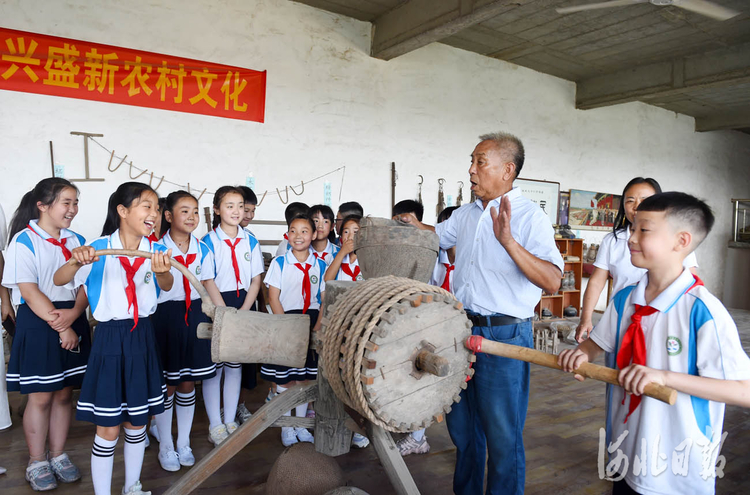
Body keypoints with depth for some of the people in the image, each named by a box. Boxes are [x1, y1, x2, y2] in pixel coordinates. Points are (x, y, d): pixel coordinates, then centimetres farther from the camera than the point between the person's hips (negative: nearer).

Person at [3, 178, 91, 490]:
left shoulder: (75, 240, 8)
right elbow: (29, 291, -13)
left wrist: (73, 314, -16)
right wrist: (60, 326, -16)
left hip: (73, 323, 5)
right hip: (38, 325, -5)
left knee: (64, 393, 11)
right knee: (40, 396, 4)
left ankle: (58, 456, 26)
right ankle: (37, 463, 21)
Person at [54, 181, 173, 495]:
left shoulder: (155, 251, -2)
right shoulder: (99, 249, -9)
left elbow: (167, 286, -19)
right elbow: (59, 280, -16)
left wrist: (162, 271, -43)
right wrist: (77, 262, -37)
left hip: (142, 337, 4)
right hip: (110, 339, -4)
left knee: (138, 422, 16)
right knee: (108, 429, 3)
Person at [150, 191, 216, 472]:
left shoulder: (203, 250, 5)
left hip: (194, 317, 3)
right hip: (165, 318, -3)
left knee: (188, 385, 13)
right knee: (167, 385, 7)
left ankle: (184, 443, 29)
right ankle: (165, 447, 25)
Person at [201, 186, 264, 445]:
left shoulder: (251, 242, 4)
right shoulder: (208, 242, -6)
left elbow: (256, 280, 4)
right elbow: (207, 282, -11)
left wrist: (243, 312, -7)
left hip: (243, 307, 4)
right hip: (215, 308, -3)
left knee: (235, 365, 10)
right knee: (213, 365, 2)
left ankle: (230, 420, 22)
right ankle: (215, 424, 14)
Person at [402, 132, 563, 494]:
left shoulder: (530, 217, -13)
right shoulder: (466, 214, 9)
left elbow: (551, 281, -25)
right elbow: (439, 235, 30)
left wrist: (508, 241, -33)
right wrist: (416, 225, 13)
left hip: (504, 335, -7)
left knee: (502, 436, 7)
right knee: (461, 425, 21)